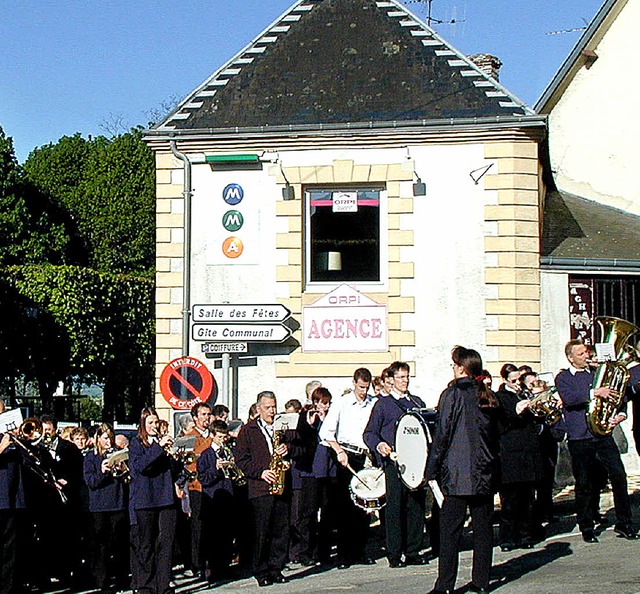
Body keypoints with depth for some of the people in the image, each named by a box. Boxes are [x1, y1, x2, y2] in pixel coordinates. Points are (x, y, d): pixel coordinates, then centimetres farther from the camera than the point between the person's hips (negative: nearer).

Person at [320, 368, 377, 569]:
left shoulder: (375, 404, 8)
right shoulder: (342, 403, 2)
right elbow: (326, 431, -2)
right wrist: (339, 451, -13)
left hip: (367, 457, 3)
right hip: (347, 458, -2)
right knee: (345, 506, -4)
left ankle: (360, 552, 11)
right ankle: (343, 555, 0)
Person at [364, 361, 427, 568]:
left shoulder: (417, 402, 21)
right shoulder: (383, 404, 7)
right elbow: (369, 433, 3)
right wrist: (379, 445, -18)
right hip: (394, 460, -4)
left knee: (417, 506, 3)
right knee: (395, 507, -6)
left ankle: (413, 552, 11)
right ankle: (394, 555, -1)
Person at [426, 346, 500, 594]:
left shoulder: (453, 394, -8)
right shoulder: (489, 397, 9)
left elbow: (441, 435, -8)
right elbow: (495, 436, 15)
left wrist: (432, 471, -4)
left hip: (457, 473, -5)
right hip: (485, 473, 5)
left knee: (450, 530, -3)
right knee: (483, 527, 9)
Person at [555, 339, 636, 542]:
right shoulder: (563, 378, 4)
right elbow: (568, 398, -15)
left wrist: (620, 414, 2)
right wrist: (595, 393, -22)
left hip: (602, 434, 3)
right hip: (579, 439, -3)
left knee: (619, 475, -7)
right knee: (584, 484, 1)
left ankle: (623, 523, 2)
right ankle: (586, 527, 13)